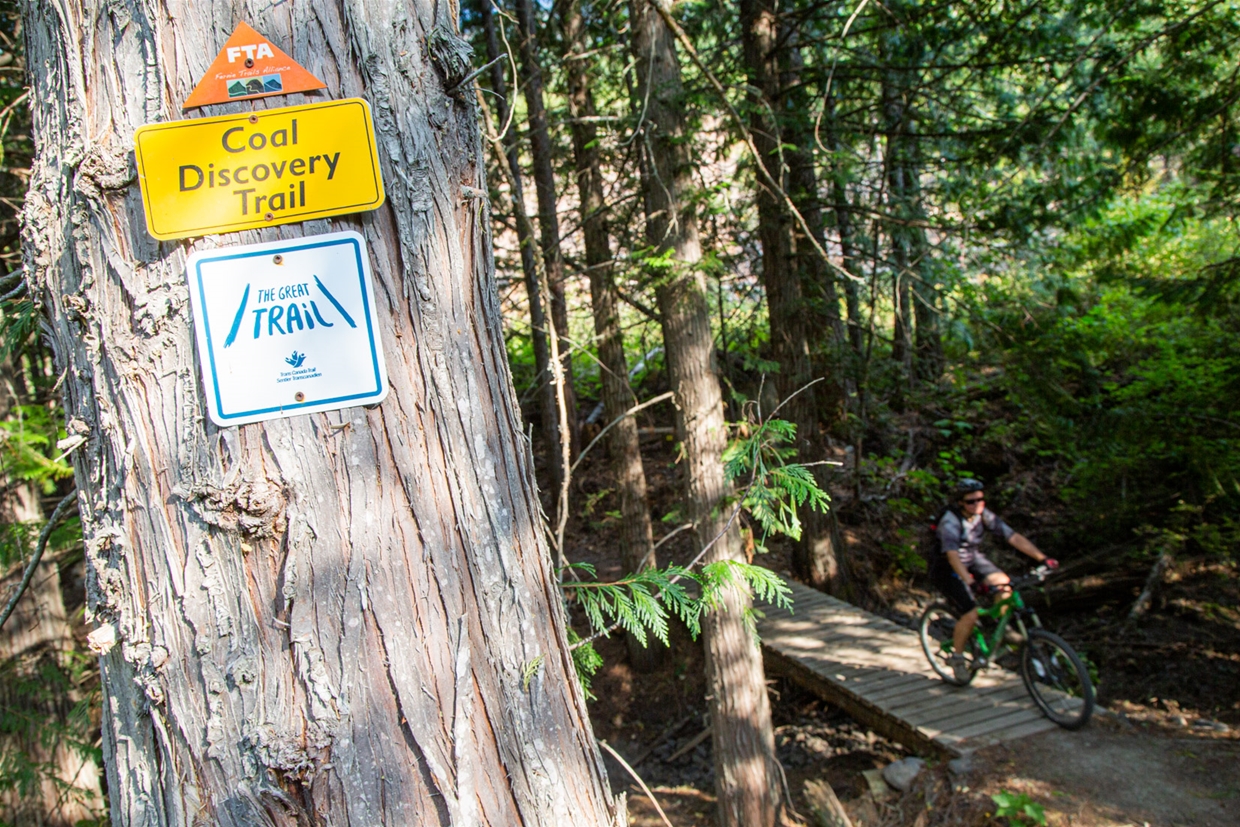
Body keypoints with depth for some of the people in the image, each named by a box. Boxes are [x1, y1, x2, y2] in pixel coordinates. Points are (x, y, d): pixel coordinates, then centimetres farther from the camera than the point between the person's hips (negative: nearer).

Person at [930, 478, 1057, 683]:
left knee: (1002, 581, -15)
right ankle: (957, 656, 4)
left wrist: (1042, 558, -24)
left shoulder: (984, 515, -12)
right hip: (947, 569, -7)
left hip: (973, 559, 7)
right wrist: (968, 580, -56)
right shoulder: (950, 521, -29)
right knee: (971, 615, -18)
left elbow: (1013, 537, -15)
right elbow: (952, 555, -41)